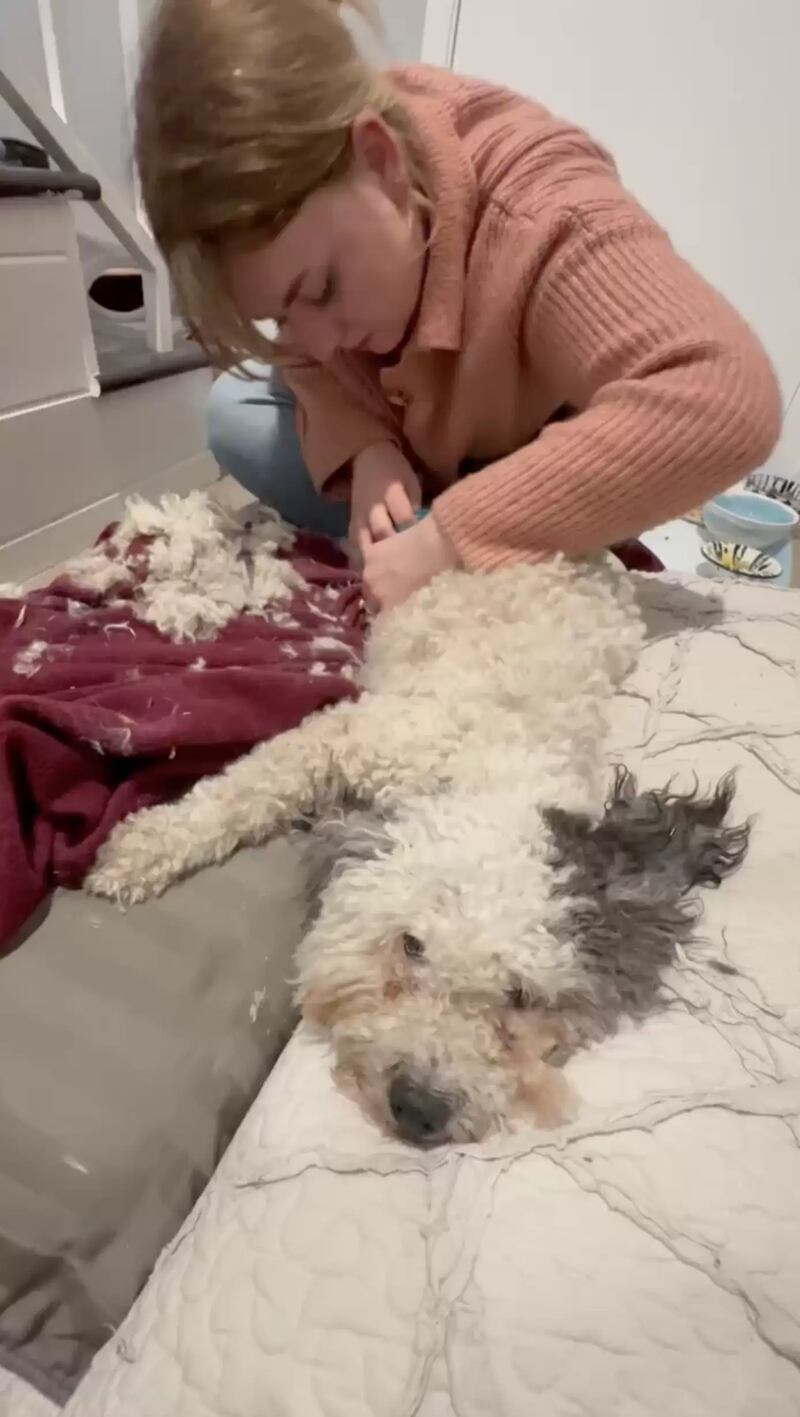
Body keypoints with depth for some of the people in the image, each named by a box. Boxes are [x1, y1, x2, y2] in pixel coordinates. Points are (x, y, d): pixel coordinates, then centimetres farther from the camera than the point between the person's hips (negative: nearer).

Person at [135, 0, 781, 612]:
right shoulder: (296, 206, -23)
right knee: (237, 414, -16)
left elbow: (730, 399, -53)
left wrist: (454, 536, -54)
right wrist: (364, 451, -32)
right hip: (414, 442, 5)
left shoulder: (539, 218, -42)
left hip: (538, 452, -4)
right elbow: (305, 361, -8)